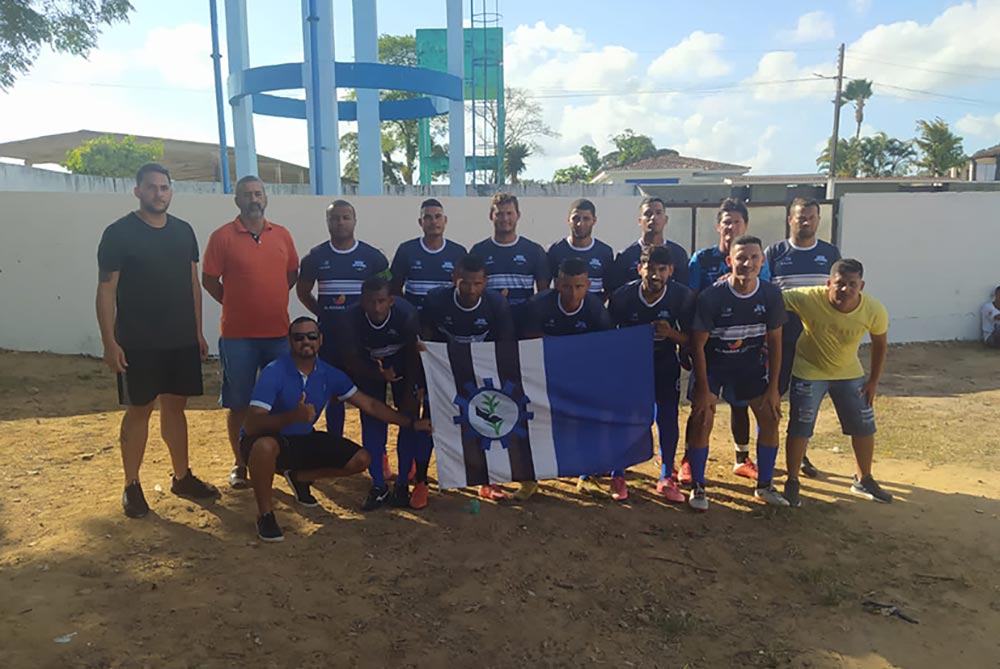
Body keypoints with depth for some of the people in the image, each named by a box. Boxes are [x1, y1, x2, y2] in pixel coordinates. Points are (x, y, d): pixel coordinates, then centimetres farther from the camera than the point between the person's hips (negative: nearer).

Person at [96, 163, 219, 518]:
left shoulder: (183, 231, 8)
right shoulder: (119, 233, -6)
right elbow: (106, 290, -8)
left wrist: (198, 332, 12)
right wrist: (110, 342, -13)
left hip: (182, 341, 4)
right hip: (138, 343, -4)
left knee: (175, 406, 12)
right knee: (139, 410, 3)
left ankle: (182, 477, 24)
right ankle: (132, 486, 16)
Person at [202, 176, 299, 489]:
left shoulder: (282, 235, 7)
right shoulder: (222, 236, -4)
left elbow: (292, 273, 15)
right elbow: (209, 279, -1)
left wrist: (271, 300, 7)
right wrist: (235, 304, 2)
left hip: (279, 331, 3)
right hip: (238, 334, -3)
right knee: (238, 404, 6)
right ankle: (240, 464, 19)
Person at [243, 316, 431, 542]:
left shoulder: (329, 374, -5)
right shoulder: (273, 373, -22)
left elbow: (369, 405, 2)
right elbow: (250, 426, -30)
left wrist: (412, 423, 1)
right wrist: (292, 416, -47)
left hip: (303, 440, 6)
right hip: (270, 441, -5)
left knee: (360, 460, -6)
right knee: (265, 446, -41)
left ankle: (300, 477, 18)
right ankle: (265, 514, -14)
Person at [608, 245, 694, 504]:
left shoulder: (682, 296, -18)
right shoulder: (623, 295, -20)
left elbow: (690, 339, -12)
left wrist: (671, 333, -32)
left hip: (665, 364, 1)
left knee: (668, 416, -6)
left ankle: (666, 479, 8)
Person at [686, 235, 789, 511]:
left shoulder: (771, 294, -14)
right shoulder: (711, 297, -24)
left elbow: (774, 341, -4)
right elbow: (697, 345, -17)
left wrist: (773, 387, -4)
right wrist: (703, 390, -17)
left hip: (751, 362, 4)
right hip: (712, 362, -3)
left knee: (770, 417, 0)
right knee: (702, 419, -14)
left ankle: (764, 486, 18)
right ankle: (697, 487, 2)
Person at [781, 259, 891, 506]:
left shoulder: (874, 311, -21)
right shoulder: (809, 299, -31)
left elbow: (880, 343, -3)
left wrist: (874, 380, 1)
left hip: (849, 373, 4)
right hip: (809, 372, -3)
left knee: (864, 426, 11)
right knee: (799, 429, -3)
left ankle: (863, 479, 34)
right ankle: (792, 482, 17)